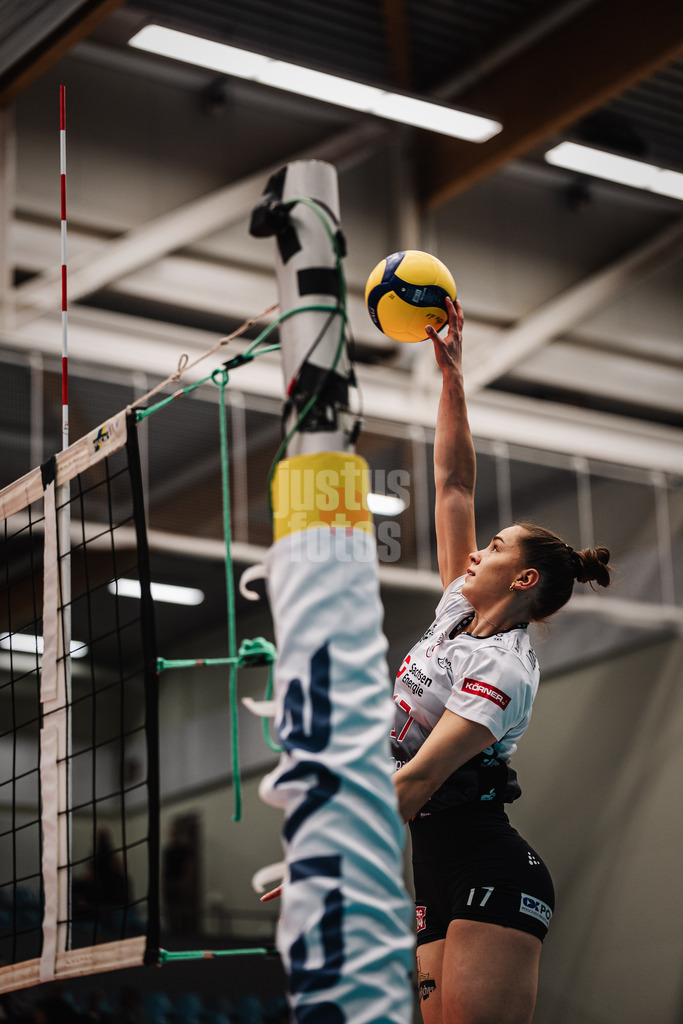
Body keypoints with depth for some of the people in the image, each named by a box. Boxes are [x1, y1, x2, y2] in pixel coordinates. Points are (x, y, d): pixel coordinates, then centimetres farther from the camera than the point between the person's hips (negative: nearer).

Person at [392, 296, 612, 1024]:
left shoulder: (504, 670, -13)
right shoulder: (459, 611, 11)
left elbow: (419, 776, -23)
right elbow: (454, 485, 15)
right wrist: (450, 373, 13)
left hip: (492, 879, -9)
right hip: (440, 879, 9)